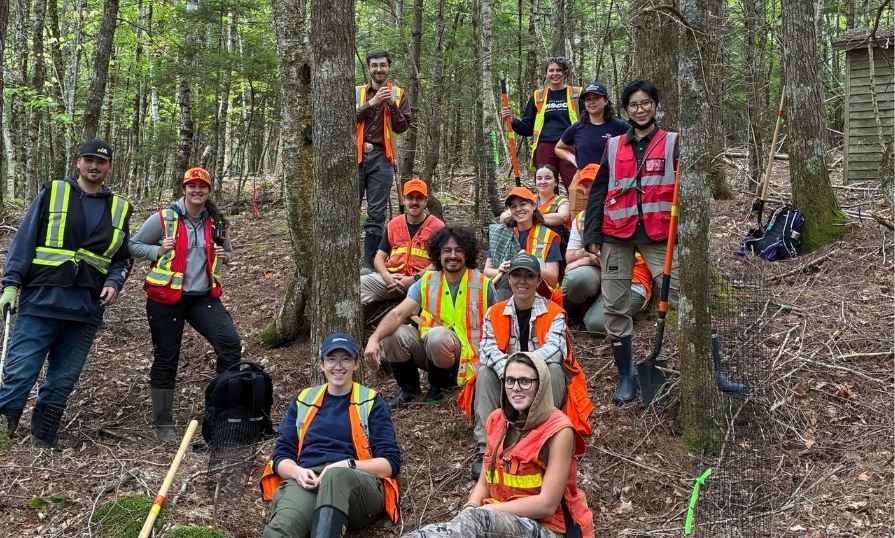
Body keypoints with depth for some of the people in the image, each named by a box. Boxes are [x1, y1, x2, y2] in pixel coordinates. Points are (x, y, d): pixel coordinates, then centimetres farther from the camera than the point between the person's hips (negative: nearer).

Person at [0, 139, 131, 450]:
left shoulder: (120, 208, 13)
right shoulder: (53, 192, 5)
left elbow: (122, 258, 18)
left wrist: (114, 283, -2)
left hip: (87, 308, 3)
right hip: (41, 299, -3)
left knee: (63, 380, 7)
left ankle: (42, 443, 18)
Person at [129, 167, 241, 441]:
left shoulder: (215, 222, 6)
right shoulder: (163, 218, -5)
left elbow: (227, 251, 23)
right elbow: (133, 245, 2)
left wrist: (224, 256, 0)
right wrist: (158, 251, -15)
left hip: (204, 296, 3)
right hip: (166, 298, -3)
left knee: (230, 344, -15)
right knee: (166, 359, 5)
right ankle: (163, 423, 20)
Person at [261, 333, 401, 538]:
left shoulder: (371, 402, 17)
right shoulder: (303, 401, 25)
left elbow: (391, 462, 8)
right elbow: (281, 455, 20)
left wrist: (349, 465, -11)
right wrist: (298, 472, -5)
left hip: (358, 485, -2)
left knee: (336, 476, -42)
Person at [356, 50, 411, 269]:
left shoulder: (398, 93, 13)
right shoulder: (357, 92, 12)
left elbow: (402, 127, 5)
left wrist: (392, 105, -8)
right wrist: (372, 103, -14)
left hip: (381, 157, 0)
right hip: (356, 155, 0)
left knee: (376, 215, 0)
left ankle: (370, 264, 5)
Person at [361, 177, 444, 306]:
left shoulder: (437, 226, 5)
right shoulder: (393, 224, 18)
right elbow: (379, 257, 16)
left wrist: (413, 280, -14)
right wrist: (387, 276, -6)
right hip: (391, 278, 4)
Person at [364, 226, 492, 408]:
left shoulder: (483, 284, -1)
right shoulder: (427, 282, 3)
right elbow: (398, 314, -10)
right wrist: (374, 339, -27)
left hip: (466, 355, -3)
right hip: (429, 349, 3)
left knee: (437, 334, -34)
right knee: (391, 334, -21)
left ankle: (437, 386, -3)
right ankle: (409, 389, 6)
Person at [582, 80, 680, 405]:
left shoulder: (672, 143, 7)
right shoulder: (614, 146, 13)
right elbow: (598, 192, 13)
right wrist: (592, 235, 6)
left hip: (657, 235, -3)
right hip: (616, 236, 3)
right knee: (615, 307, 5)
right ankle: (625, 376, 17)